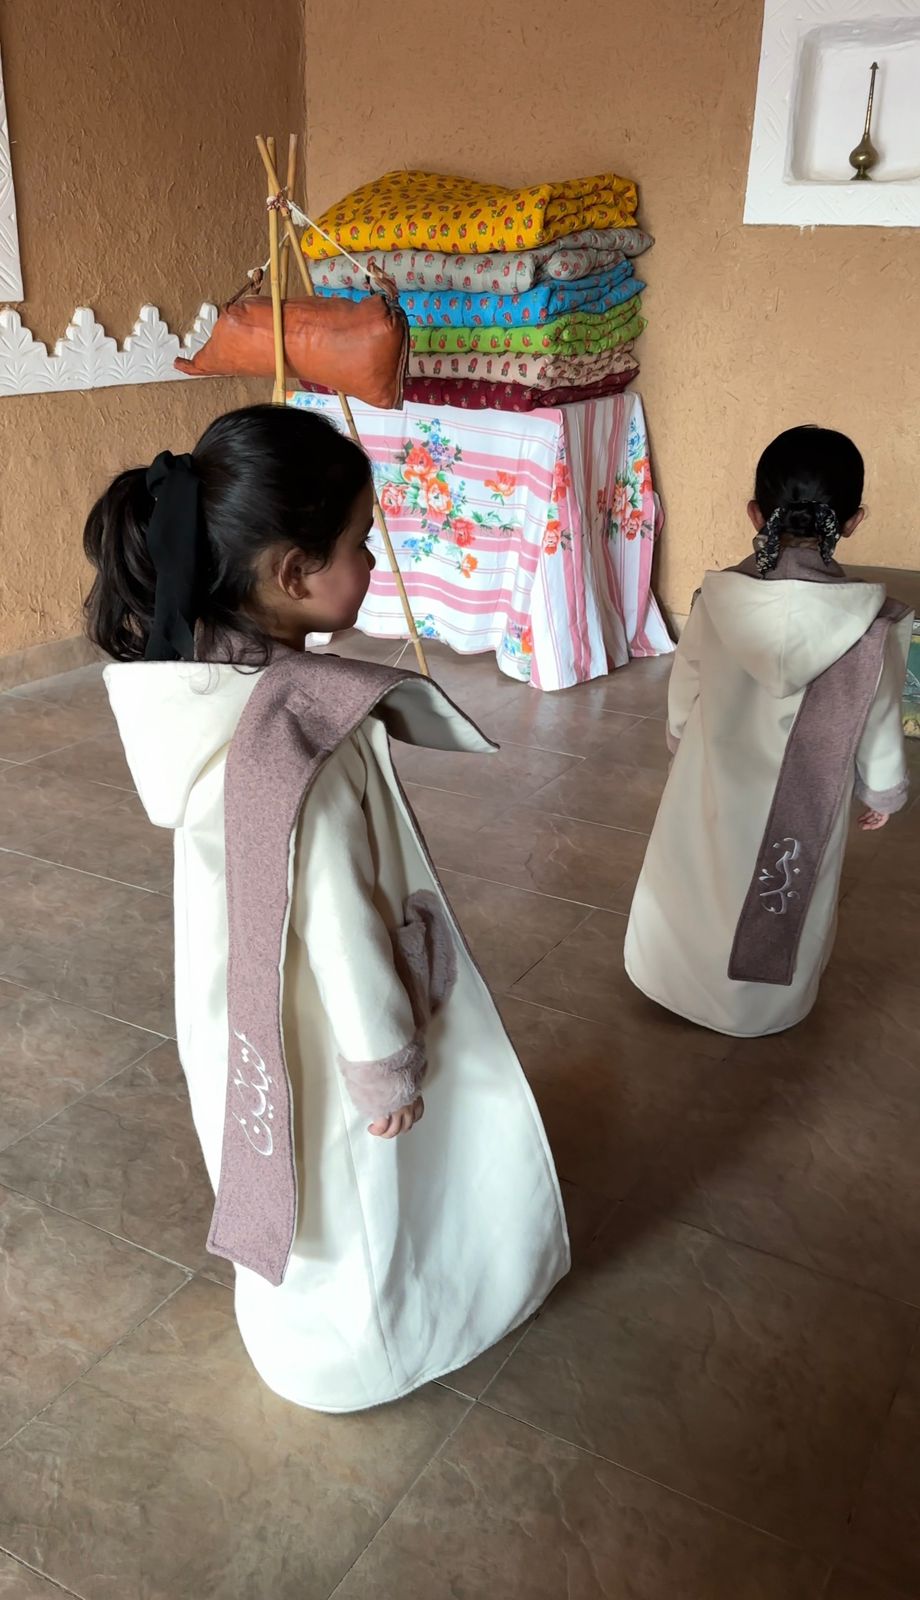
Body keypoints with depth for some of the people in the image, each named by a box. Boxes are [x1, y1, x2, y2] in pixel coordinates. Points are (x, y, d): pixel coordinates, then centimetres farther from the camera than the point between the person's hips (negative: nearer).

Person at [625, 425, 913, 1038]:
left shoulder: (717, 600, -19)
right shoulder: (871, 627, -24)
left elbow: (682, 699, -5)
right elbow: (880, 728, -10)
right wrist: (884, 793, 9)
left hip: (712, 787, 1)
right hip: (802, 805, -1)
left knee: (692, 886, 25)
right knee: (783, 907, 23)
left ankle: (679, 979, 48)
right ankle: (763, 1006, 45)